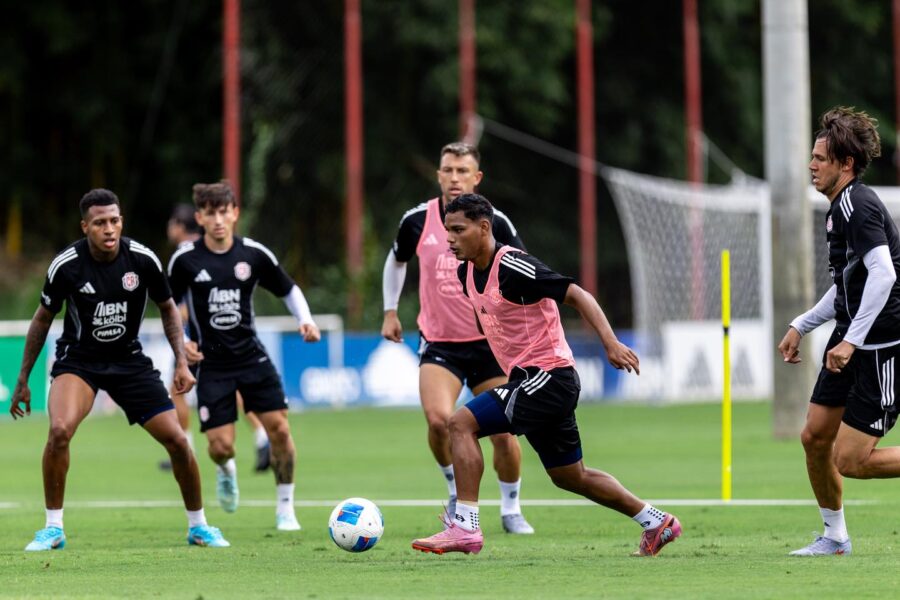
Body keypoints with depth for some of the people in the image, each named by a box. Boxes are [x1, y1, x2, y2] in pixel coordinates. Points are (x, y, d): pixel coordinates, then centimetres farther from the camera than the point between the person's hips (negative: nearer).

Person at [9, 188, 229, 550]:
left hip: (129, 360, 2)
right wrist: (23, 381, 2)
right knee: (60, 430, -29)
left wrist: (182, 362, -5)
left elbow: (168, 308, 5)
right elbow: (43, 318, 0)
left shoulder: (143, 259, -13)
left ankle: (198, 526, 18)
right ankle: (53, 528, -14)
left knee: (177, 440, -4)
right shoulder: (66, 265, -16)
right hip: (77, 360, -2)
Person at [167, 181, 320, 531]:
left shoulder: (254, 254, -4)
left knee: (279, 428, -8)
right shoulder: (185, 259, -8)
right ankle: (226, 471, 31)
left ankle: (285, 508, 8)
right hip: (212, 363, -1)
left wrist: (305, 320, -7)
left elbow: (289, 290, 9)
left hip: (252, 357, 2)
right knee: (220, 445, -8)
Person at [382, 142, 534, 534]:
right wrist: (390, 311, 17)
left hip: (488, 342, 0)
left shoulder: (495, 224, -8)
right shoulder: (418, 221, -4)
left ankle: (511, 509, 22)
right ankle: (457, 493, 3)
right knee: (438, 420, -22)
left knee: (503, 434, 0)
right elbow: (396, 260, 17)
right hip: (438, 343, 0)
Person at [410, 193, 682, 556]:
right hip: (528, 378, 10)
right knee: (570, 476, 18)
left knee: (462, 423, -18)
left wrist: (611, 343, -30)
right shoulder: (466, 273, 8)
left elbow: (577, 295, -21)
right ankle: (656, 523, 30)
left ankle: (465, 528, -19)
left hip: (549, 375, -10)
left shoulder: (512, 267, -19)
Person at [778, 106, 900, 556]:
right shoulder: (841, 207, 15)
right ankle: (835, 536, 23)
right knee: (815, 437, 10)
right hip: (852, 341, 10)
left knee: (850, 460, -11)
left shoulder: (858, 205, -17)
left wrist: (852, 340, -30)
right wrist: (802, 325, 25)